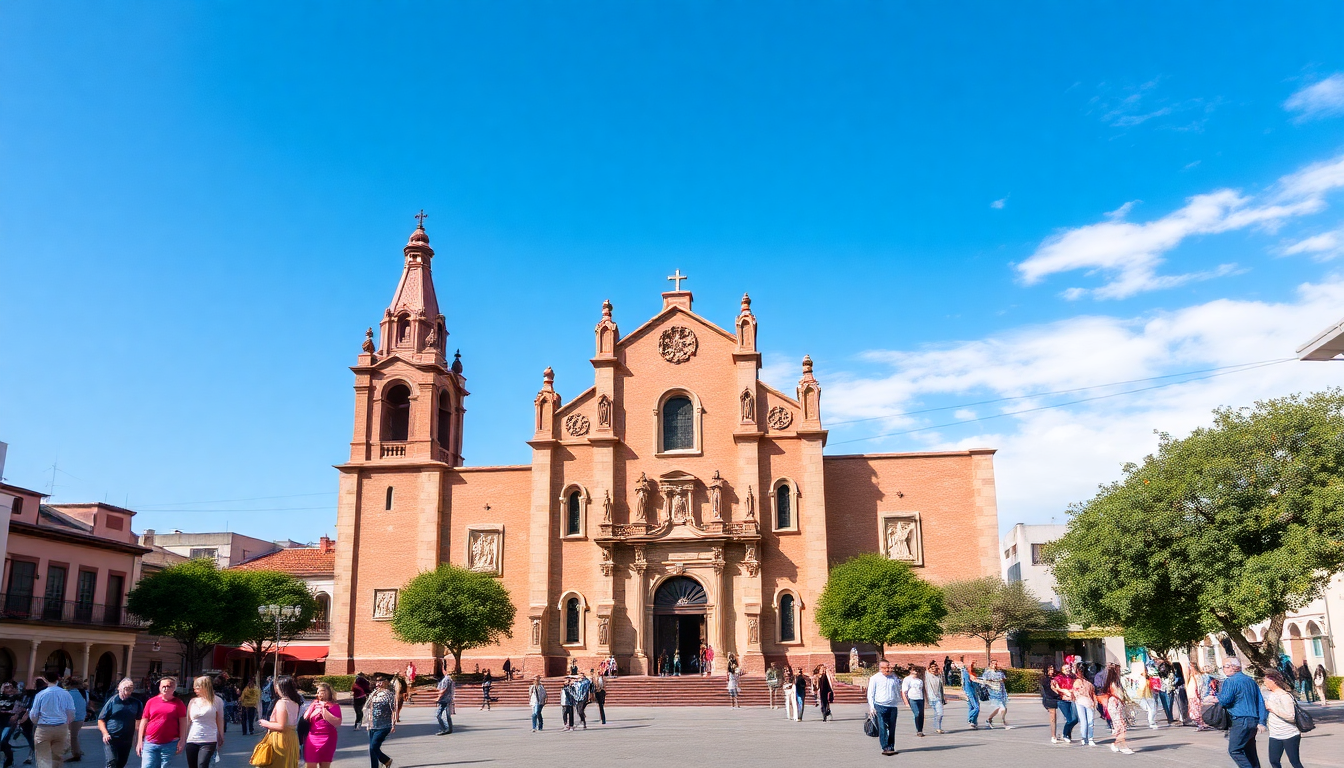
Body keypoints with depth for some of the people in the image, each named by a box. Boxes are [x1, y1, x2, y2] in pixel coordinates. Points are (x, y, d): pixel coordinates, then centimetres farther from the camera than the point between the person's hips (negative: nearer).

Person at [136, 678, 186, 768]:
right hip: (150, 743, 1)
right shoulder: (151, 702, 9)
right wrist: (140, 742, 7)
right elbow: (144, 722, 11)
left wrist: (181, 741, -4)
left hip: (170, 744, -1)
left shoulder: (178, 703, 5)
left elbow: (183, 723, 3)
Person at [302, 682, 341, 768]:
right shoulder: (314, 704, 8)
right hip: (312, 740, 1)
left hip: (327, 741, -1)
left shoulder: (335, 706, 2)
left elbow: (337, 723, -11)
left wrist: (324, 710, -11)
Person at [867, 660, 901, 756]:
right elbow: (870, 694, 3)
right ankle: (885, 748, -11)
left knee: (892, 728, 4)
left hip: (893, 706, 4)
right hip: (880, 706, -4)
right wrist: (872, 707, -4)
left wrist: (898, 705, 19)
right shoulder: (875, 678, 4)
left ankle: (891, 748, 12)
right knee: (882, 728, -10)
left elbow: (898, 692, 23)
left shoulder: (894, 678, 15)